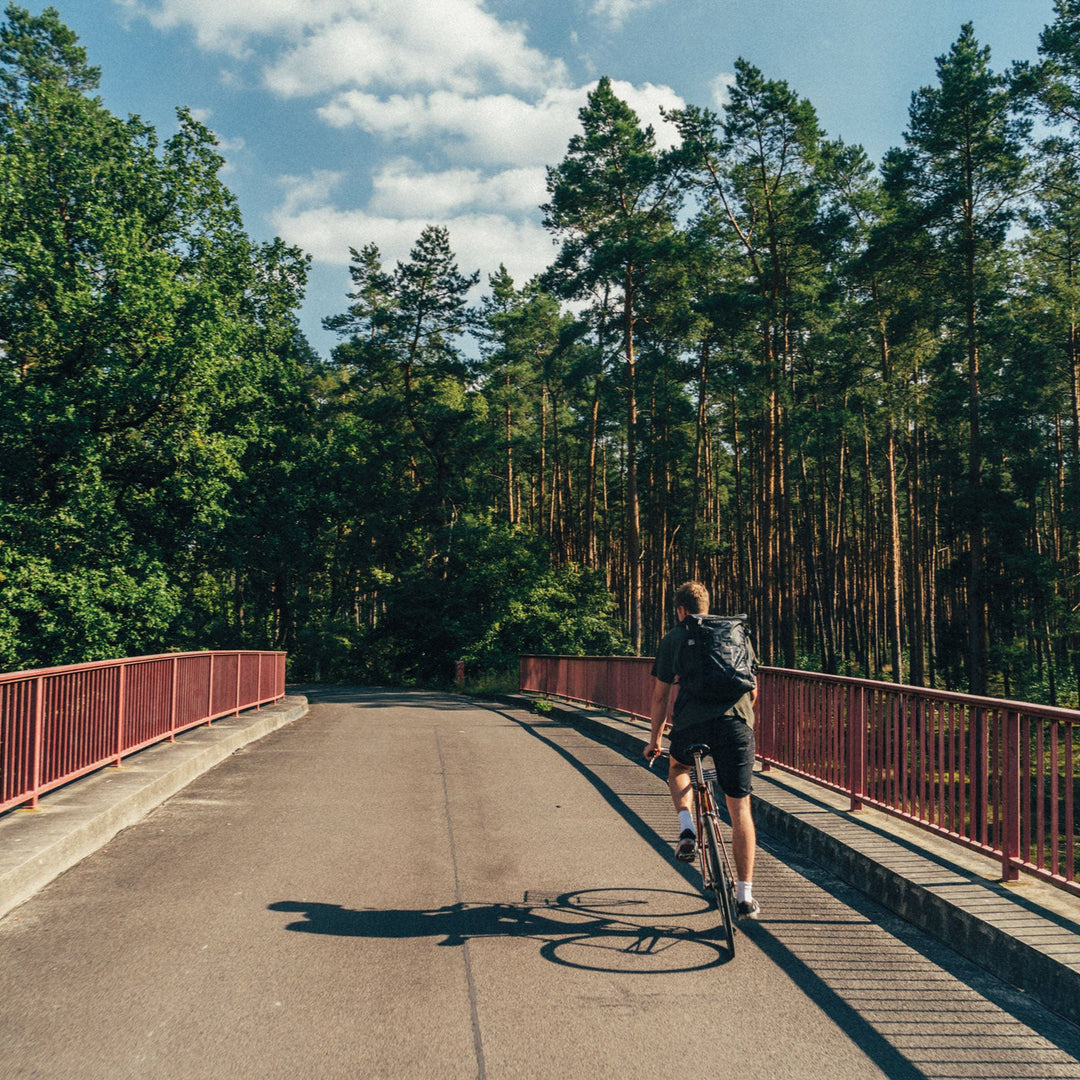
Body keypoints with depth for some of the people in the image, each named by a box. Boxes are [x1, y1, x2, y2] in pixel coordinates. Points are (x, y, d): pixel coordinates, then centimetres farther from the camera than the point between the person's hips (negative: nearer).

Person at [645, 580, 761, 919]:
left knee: (678, 770, 32)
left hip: (692, 724, -1)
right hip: (737, 723, 2)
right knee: (739, 808, 10)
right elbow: (753, 689, 25)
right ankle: (745, 897, 8)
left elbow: (660, 696, 14)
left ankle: (687, 830, 7)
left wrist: (654, 740, 24)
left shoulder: (674, 637, 14)